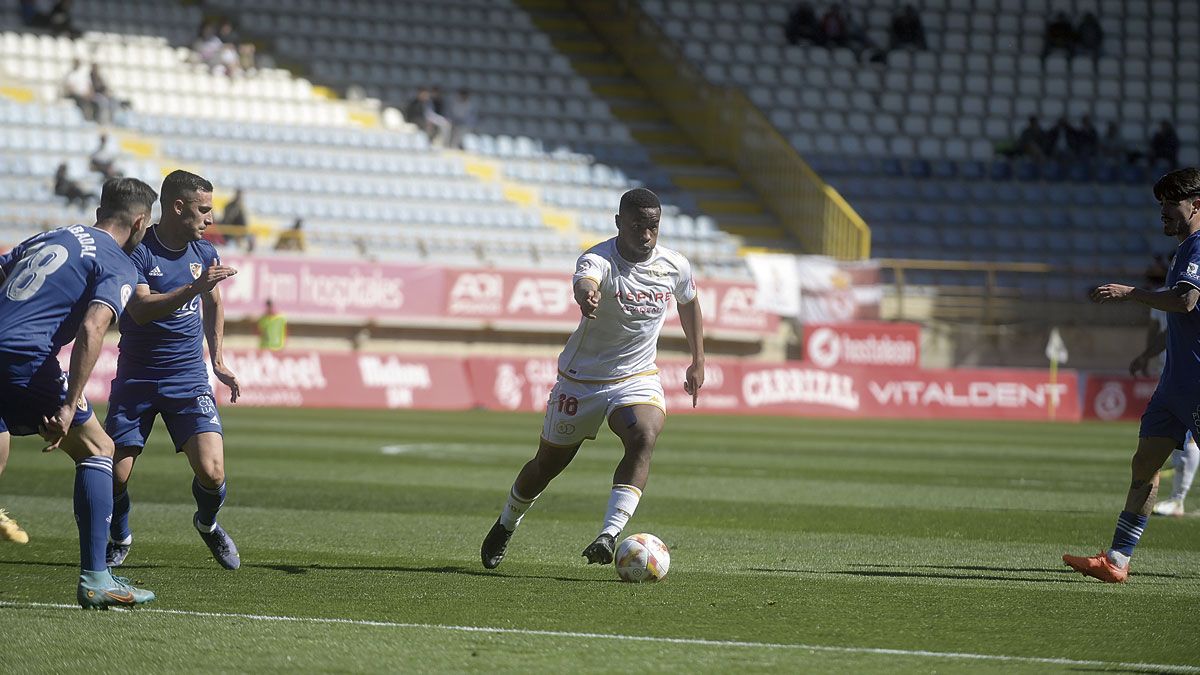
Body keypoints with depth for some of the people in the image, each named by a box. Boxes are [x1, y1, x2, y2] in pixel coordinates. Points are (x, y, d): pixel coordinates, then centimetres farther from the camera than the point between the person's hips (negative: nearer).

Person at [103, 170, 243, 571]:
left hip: (189, 381, 3)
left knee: (212, 474, -13)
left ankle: (207, 524, 21)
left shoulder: (204, 254, 5)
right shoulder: (137, 252, -12)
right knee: (115, 475, -7)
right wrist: (194, 287, -36)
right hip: (136, 381, -3)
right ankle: (119, 539, 24)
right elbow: (141, 309, -27)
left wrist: (217, 361, 23)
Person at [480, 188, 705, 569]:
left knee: (644, 438, -29)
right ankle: (506, 525, 41)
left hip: (637, 378, 2)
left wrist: (698, 362, 18)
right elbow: (585, 281, -48)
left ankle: (609, 536, -35)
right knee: (548, 463, 11)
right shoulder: (599, 260, -22)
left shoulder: (675, 266, -6)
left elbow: (689, 304, 16)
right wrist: (587, 295, -72)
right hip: (581, 378, -2)